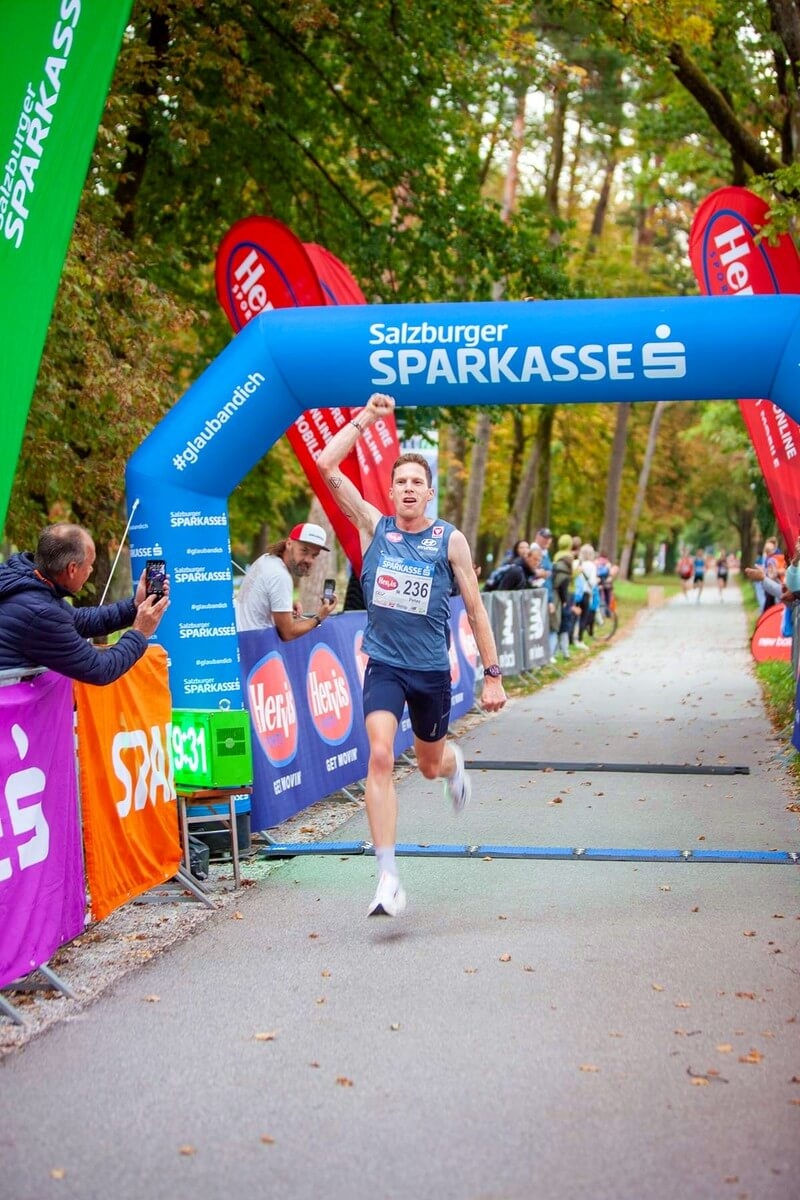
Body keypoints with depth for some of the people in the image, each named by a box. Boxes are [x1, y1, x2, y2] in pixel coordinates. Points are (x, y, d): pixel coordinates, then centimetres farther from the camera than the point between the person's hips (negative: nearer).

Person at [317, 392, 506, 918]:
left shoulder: (450, 540, -3)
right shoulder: (374, 526, -1)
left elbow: (475, 608, 1)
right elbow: (326, 466, -8)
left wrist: (493, 675, -1)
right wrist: (366, 417, -9)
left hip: (431, 670, 0)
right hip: (383, 663, 0)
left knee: (430, 765, 16)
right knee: (380, 757, -18)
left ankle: (455, 762, 56)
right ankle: (388, 875, -14)